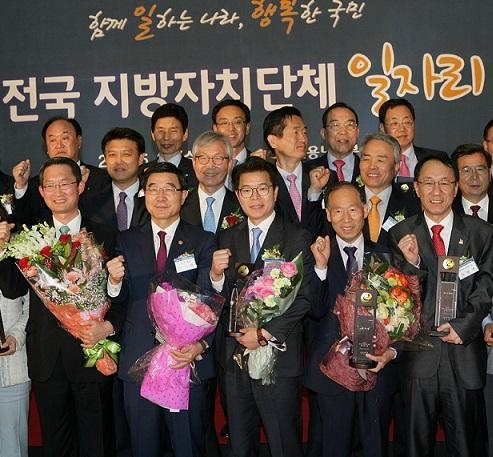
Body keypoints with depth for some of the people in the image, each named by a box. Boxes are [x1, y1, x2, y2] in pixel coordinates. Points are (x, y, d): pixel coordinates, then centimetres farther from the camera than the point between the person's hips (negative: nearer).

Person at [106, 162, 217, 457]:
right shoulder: (127, 241, 7)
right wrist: (115, 281, -18)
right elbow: (123, 298, 5)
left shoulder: (203, 242, 1)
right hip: (138, 362, 2)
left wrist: (201, 345, -22)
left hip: (189, 359, -2)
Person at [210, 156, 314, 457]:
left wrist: (264, 333, -15)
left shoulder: (297, 238, -4)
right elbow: (222, 298, 7)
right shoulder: (227, 239, 8)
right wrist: (216, 275, -13)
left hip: (279, 356, -4)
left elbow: (304, 298, -9)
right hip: (235, 355, 4)